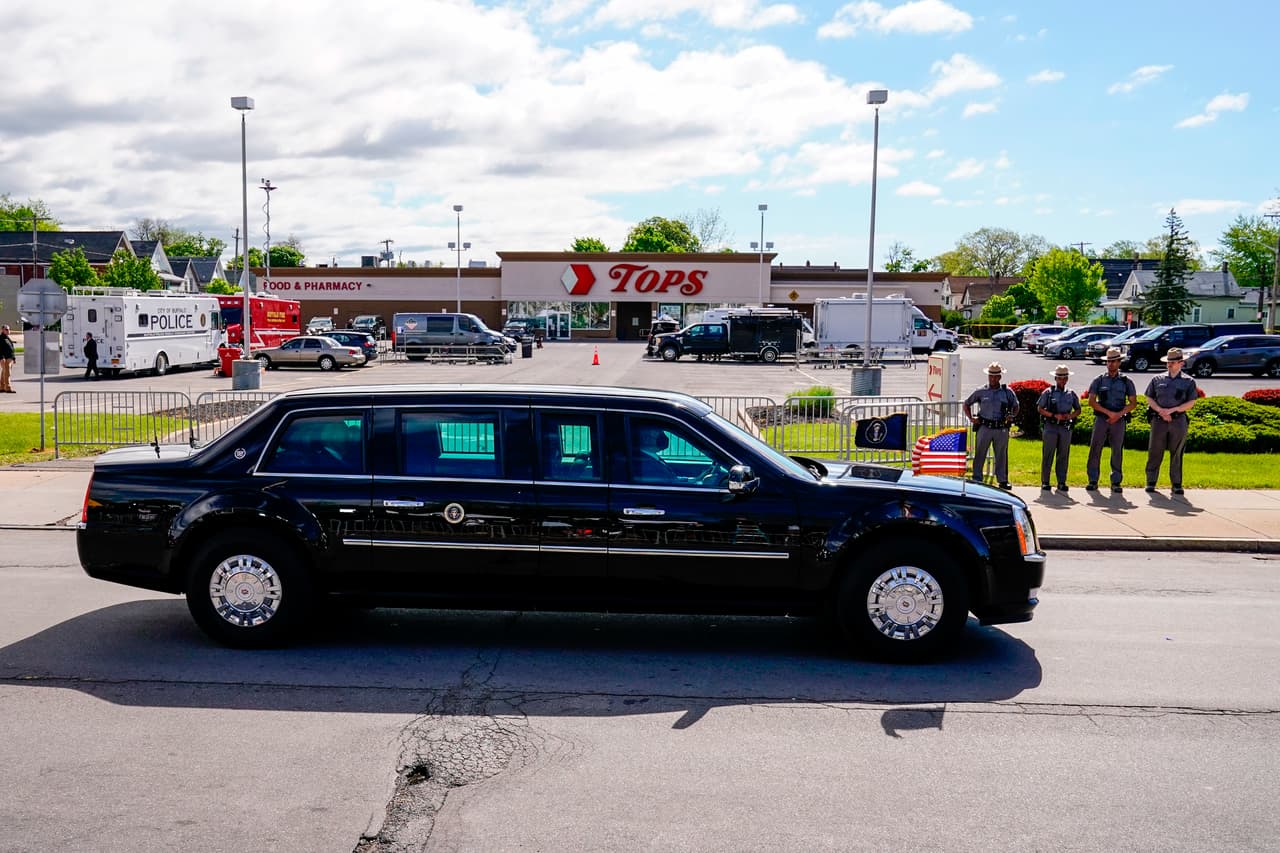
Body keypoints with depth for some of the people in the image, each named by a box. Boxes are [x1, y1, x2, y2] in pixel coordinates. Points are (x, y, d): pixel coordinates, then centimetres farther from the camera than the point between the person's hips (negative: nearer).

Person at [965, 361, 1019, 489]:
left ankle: (1002, 480, 14)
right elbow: (966, 404, 13)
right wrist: (971, 418, 2)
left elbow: (1016, 407, 19)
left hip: (1001, 429, 1)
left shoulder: (1007, 392, 6)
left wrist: (1012, 416, 0)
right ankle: (977, 479, 7)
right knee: (980, 454, 1)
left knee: (1001, 455, 6)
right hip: (984, 427, -1)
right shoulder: (981, 391, 4)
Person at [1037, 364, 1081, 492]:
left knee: (1063, 456, 5)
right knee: (1048, 455, -2)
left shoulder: (1071, 394, 11)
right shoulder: (1048, 392, 2)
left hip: (1065, 428, 3)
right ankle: (1045, 482, 2)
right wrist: (1054, 415, -12)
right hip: (1050, 427, -3)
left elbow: (1078, 410, 16)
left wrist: (1070, 416, -6)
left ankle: (1062, 482, 10)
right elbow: (1040, 408, 0)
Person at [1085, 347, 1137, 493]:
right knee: (1095, 449, -3)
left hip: (1119, 420, 0)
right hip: (1101, 419, 0)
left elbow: (1133, 402, 7)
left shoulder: (1126, 381, 8)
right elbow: (1091, 401, -1)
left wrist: (1119, 414, -9)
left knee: (1117, 451, 2)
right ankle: (1093, 481, 3)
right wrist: (1109, 412, -10)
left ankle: (1116, 482, 8)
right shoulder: (1099, 380, 6)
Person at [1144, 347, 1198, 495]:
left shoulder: (1188, 382, 7)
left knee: (1177, 454, 3)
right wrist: (1160, 410, -8)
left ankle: (1176, 484, 8)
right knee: (1155, 452, 1)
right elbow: (1149, 399, 9)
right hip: (1159, 420, 1)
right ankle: (1151, 483, 7)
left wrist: (1172, 410, -11)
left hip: (1178, 420, -1)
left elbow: (1191, 403, 1)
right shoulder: (1157, 379, 11)